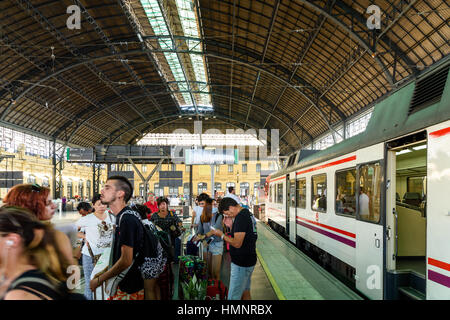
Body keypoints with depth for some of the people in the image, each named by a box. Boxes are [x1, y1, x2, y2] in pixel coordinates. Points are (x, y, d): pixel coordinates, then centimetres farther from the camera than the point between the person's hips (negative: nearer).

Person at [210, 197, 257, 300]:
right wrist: (231, 226, 7)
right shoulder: (248, 213, 9)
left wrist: (221, 235, -14)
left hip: (241, 264, -10)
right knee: (245, 292, 20)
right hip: (248, 261, 10)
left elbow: (237, 243, -25)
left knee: (233, 297, -2)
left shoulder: (241, 217, -21)